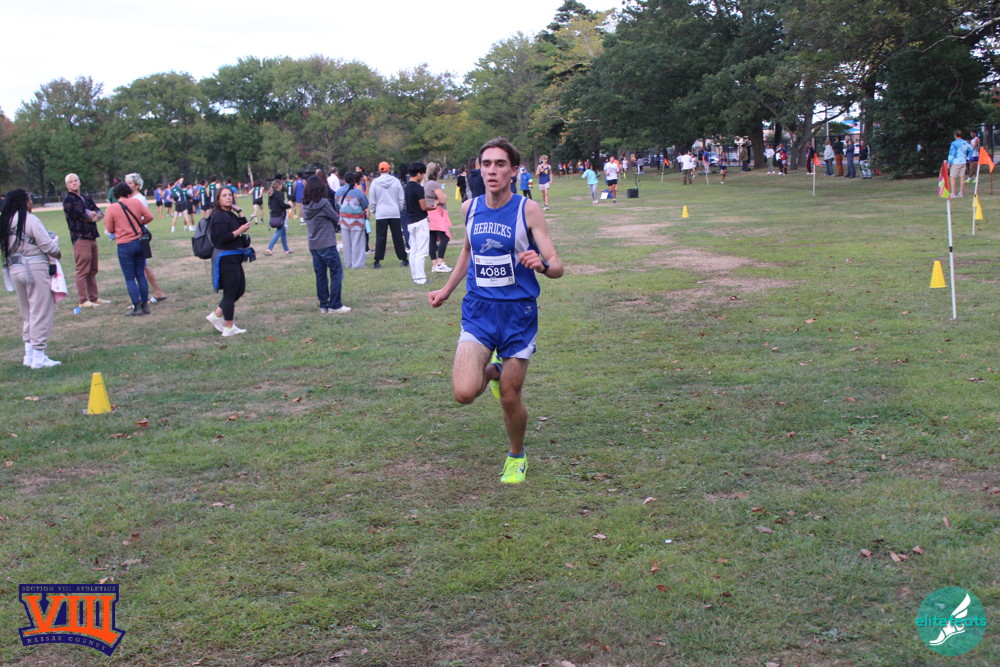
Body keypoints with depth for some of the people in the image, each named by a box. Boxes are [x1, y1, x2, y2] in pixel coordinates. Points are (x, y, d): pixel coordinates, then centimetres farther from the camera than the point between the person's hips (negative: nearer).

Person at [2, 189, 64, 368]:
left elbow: (6, 247, 6)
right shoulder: (30, 220, -13)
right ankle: (38, 356, 1)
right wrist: (57, 253, 5)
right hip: (35, 268, -7)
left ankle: (29, 353, 21)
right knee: (41, 312, 0)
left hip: (14, 269, 7)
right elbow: (47, 245, -13)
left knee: (27, 313, 18)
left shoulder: (5, 222, 7)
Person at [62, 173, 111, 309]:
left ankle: (94, 297, 18)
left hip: (91, 236, 8)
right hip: (80, 238, -8)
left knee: (92, 270, 12)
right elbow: (83, 215, -15)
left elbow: (100, 213, 9)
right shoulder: (68, 201, -5)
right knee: (83, 270, -9)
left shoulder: (86, 199, 19)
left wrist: (92, 214, -11)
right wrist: (93, 214, 3)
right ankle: (83, 301, -8)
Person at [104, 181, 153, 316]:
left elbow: (110, 229, -1)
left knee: (129, 278, 3)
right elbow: (149, 216, 1)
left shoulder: (112, 208, -6)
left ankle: (137, 307, -1)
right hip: (140, 242, 3)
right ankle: (145, 305, 11)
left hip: (125, 246, -3)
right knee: (141, 275, 11)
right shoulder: (136, 202, -1)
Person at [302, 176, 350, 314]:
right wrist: (336, 222, 13)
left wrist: (331, 224, 5)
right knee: (336, 273, 0)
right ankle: (335, 305, -2)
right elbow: (336, 219, -6)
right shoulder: (323, 203, -16)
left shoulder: (305, 205, 4)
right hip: (327, 244, -7)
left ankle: (323, 305, 15)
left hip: (313, 244, 7)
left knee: (320, 275, 12)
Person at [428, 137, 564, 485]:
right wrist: (446, 290, 23)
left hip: (518, 312, -2)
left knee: (510, 398, 4)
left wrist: (542, 264, -35)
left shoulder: (528, 209, -10)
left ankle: (516, 456, 34)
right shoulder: (470, 208, 2)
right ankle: (492, 370, 21)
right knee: (464, 393, -15)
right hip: (478, 311, 3)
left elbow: (557, 266, -13)